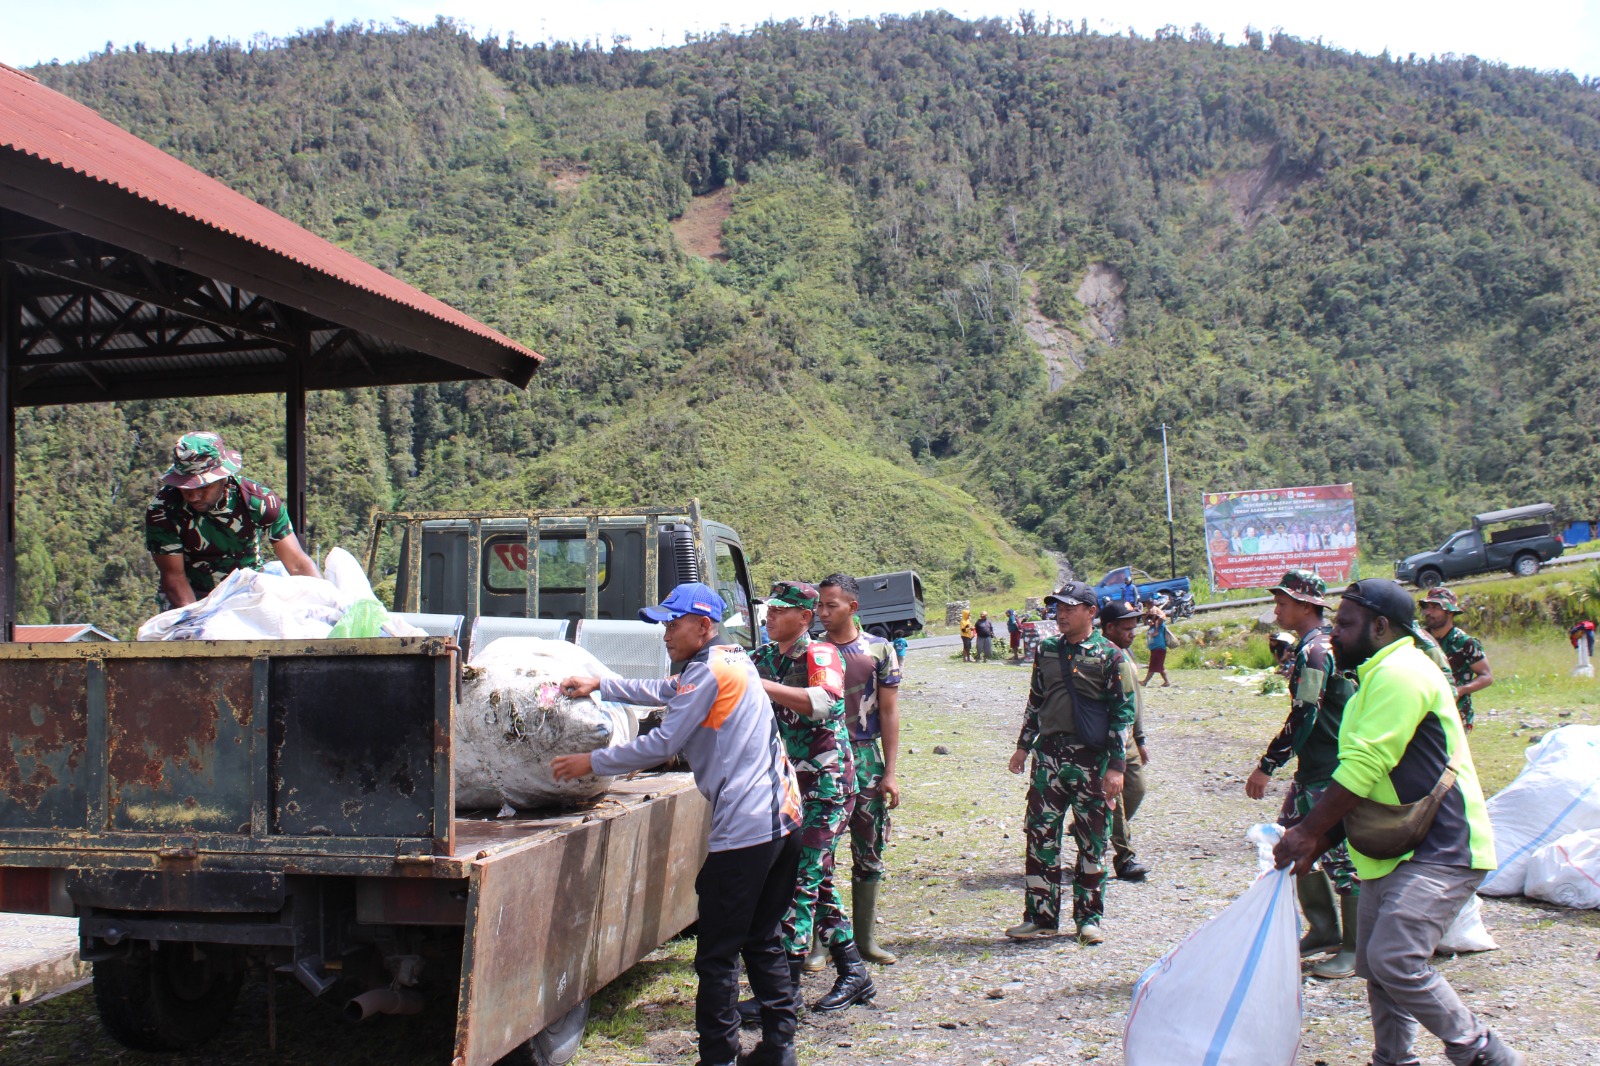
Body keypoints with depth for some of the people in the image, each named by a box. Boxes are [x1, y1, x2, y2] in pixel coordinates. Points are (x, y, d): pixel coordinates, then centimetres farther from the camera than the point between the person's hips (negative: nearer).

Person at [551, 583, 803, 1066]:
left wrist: (592, 762, -3)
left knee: (717, 955, -2)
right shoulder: (733, 660, 17)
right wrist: (599, 684, 27)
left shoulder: (709, 670, -11)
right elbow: (667, 691, 30)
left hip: (744, 829, -10)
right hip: (783, 819, 10)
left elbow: (662, 744, -12)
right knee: (763, 942, 17)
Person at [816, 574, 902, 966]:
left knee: (869, 853, 6)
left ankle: (865, 938, 16)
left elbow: (889, 712, 1)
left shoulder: (879, 650, 1)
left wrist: (890, 772, -4)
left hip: (865, 759, 0)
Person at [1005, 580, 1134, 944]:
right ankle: (1041, 917, 11)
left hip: (1091, 758, -4)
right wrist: (1023, 746, 17)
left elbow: (1123, 713, -6)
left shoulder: (1110, 656, -4)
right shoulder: (1047, 651, 9)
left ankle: (1089, 919, 15)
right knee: (1041, 835, 3)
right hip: (1048, 754, 4)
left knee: (1092, 840, 4)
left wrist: (1117, 766, -11)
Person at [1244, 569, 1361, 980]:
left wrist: (1267, 765, -18)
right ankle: (1324, 930, 23)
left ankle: (1357, 949, 5)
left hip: (1331, 772, -10)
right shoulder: (1323, 642, 13)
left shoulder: (1313, 651, -18)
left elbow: (1302, 717, -22)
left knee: (1338, 853, -4)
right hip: (1316, 766, 10)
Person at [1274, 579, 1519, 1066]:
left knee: (1396, 961, -20)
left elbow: (1364, 767, -22)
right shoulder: (1379, 677, 18)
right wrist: (1318, 841, 15)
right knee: (1376, 966, 11)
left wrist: (1309, 833, -16)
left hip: (1438, 851, -11)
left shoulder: (1399, 673, -16)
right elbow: (1364, 780, 23)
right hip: (1394, 851, 11)